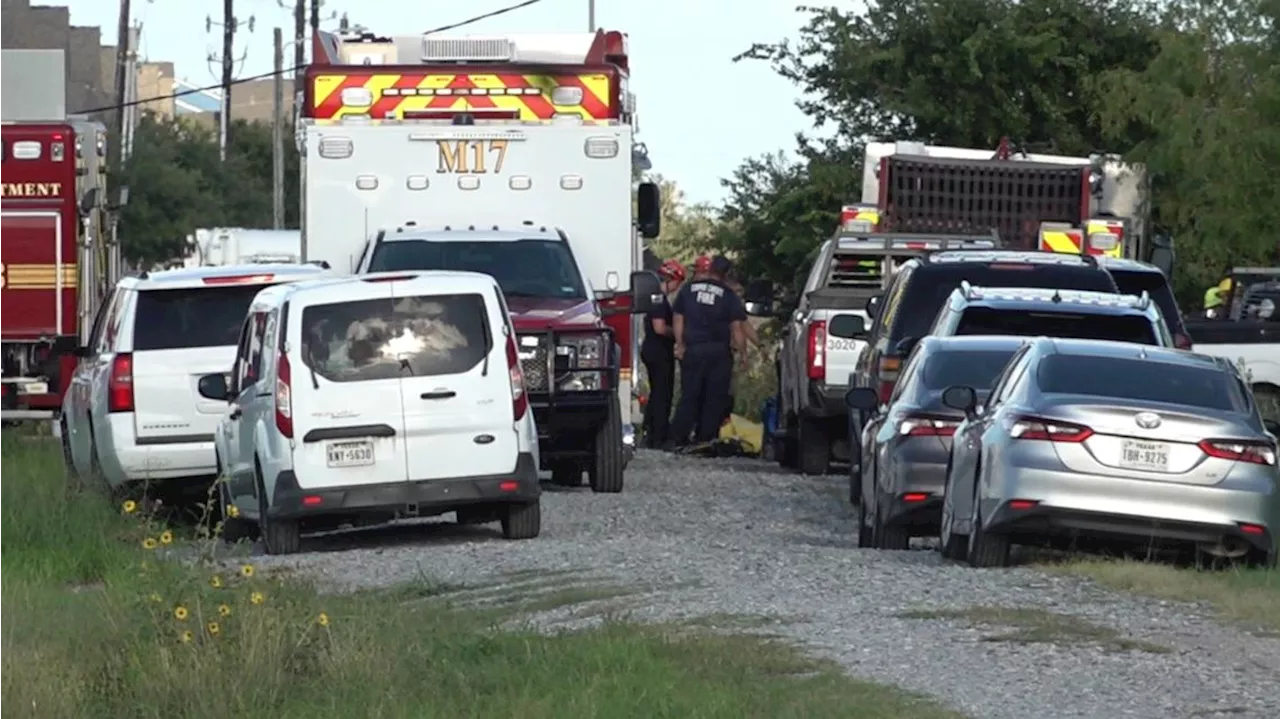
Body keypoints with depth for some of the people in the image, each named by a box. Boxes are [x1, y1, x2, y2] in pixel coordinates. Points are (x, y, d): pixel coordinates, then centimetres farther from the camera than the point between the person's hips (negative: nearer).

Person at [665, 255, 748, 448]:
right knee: (715, 397, 5)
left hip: (692, 350, 2)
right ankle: (705, 437, 3)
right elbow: (736, 328, -4)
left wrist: (680, 345, 11)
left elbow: (678, 319, 6)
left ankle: (676, 437, -1)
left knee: (689, 396, 6)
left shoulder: (688, 289, 6)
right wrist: (743, 352, 1)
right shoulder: (728, 295, -1)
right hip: (719, 351, -2)